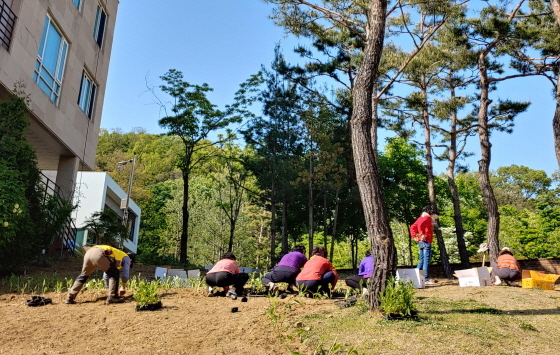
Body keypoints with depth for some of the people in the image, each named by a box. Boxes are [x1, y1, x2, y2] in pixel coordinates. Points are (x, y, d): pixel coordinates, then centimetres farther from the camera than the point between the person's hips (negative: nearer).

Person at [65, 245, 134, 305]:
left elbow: (106, 274, 47)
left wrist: (108, 288, 50)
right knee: (115, 274, 7)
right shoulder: (126, 258, 25)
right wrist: (123, 287, 32)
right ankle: (112, 297, 1)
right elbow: (126, 274, 18)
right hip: (99, 254, -8)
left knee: (84, 275, 25)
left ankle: (70, 298, 25)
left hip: (89, 252, 8)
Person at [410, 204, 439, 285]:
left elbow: (412, 227, 17)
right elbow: (420, 225, -28)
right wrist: (423, 235, -22)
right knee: (426, 261, -6)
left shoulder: (421, 218, 16)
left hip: (420, 242, 9)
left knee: (422, 260, 15)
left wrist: (414, 236, 12)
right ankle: (425, 279, -4)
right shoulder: (427, 218, -10)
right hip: (426, 242, -9)